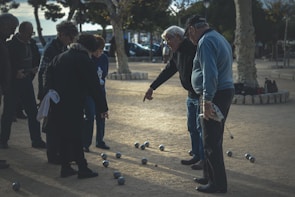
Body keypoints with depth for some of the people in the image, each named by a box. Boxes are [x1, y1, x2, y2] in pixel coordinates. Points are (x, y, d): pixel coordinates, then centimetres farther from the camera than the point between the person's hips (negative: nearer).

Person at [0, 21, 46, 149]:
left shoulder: (30, 44, 10)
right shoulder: (11, 45, -11)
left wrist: (33, 70, 2)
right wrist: (15, 73, -22)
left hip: (26, 81, 6)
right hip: (13, 83, -6)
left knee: (33, 112, 3)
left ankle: (36, 140, 10)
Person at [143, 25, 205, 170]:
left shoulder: (192, 48, -19)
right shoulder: (177, 53, 11)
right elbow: (168, 71, 19)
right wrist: (152, 87, 19)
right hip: (191, 94, 10)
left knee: (201, 127, -5)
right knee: (192, 127, 14)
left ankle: (204, 159, 4)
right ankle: (197, 156, 24)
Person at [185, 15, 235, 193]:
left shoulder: (205, 41, -14)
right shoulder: (220, 38, 18)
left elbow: (210, 74, -25)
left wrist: (207, 101, -26)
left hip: (215, 95, -10)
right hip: (227, 90, 10)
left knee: (211, 143, -4)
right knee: (214, 140, 17)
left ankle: (218, 183, 1)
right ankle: (211, 176, 26)